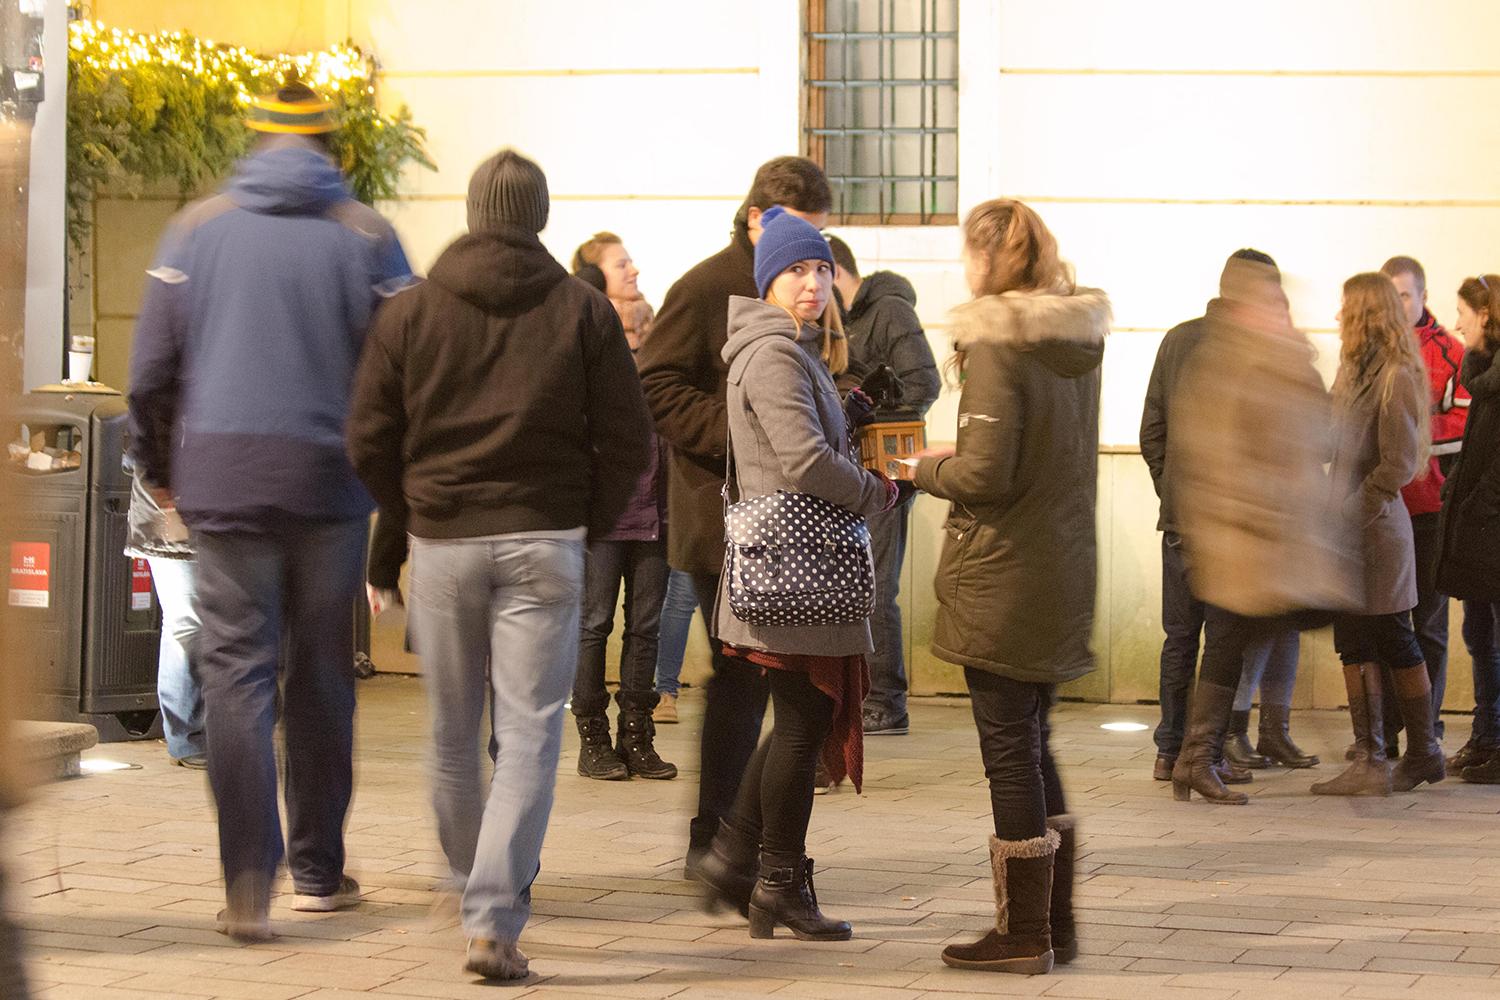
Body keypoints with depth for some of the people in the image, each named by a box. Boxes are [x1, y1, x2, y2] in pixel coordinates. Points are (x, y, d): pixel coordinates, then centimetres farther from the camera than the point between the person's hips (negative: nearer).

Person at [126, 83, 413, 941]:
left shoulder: (199, 227, 5)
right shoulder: (364, 235, 1)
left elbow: (152, 366, 5)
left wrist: (158, 466, 17)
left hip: (222, 476, 0)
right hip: (331, 483, 0)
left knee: (236, 670, 0)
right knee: (322, 675, 12)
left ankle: (249, 883, -12)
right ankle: (318, 870, 20)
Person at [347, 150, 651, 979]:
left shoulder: (408, 312, 4)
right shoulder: (582, 310, 2)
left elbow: (368, 444, 3)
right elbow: (628, 443, 0)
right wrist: (590, 523, 13)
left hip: (442, 544, 2)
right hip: (543, 542, -1)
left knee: (453, 736, 16)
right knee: (529, 736, -2)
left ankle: (475, 889, 33)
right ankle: (494, 920, -12)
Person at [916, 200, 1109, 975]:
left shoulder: (998, 347, -16)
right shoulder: (1079, 343, 9)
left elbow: (985, 474, -21)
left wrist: (927, 468, -2)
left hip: (1002, 577, -8)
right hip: (1065, 574, 8)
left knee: (1009, 750, 0)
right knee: (1033, 745, 18)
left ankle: (1023, 935, 7)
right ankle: (1054, 924, 23)